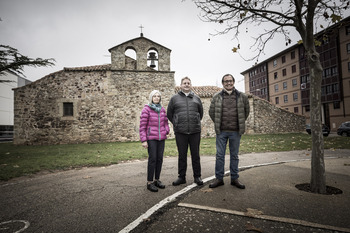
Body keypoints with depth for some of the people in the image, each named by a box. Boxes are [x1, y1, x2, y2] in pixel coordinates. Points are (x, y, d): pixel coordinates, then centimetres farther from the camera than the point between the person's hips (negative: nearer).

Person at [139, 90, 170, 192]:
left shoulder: (162, 109, 9)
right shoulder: (146, 109, -6)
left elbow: (165, 122, 18)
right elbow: (142, 126, -8)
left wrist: (167, 131, -2)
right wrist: (144, 140, -12)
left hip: (161, 138, 5)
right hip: (151, 138, -5)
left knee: (160, 159, 8)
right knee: (152, 159, -6)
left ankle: (157, 180, 22)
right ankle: (149, 182, 6)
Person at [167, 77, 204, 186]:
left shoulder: (196, 98, 11)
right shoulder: (174, 98, 7)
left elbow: (201, 113, 22)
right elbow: (169, 114, 12)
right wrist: (176, 124, 9)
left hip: (195, 131, 1)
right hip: (180, 132, -1)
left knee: (195, 155, 7)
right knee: (182, 155, 7)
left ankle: (197, 176, 20)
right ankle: (181, 177, 20)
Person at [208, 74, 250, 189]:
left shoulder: (242, 96, 4)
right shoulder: (217, 97, 3)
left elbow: (246, 111, 16)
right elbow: (211, 112, 10)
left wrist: (240, 123, 13)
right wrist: (217, 124, 8)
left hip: (235, 131, 1)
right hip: (221, 132, 0)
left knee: (234, 155, 10)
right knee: (220, 155, 4)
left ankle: (234, 179, 23)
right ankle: (219, 178, 16)